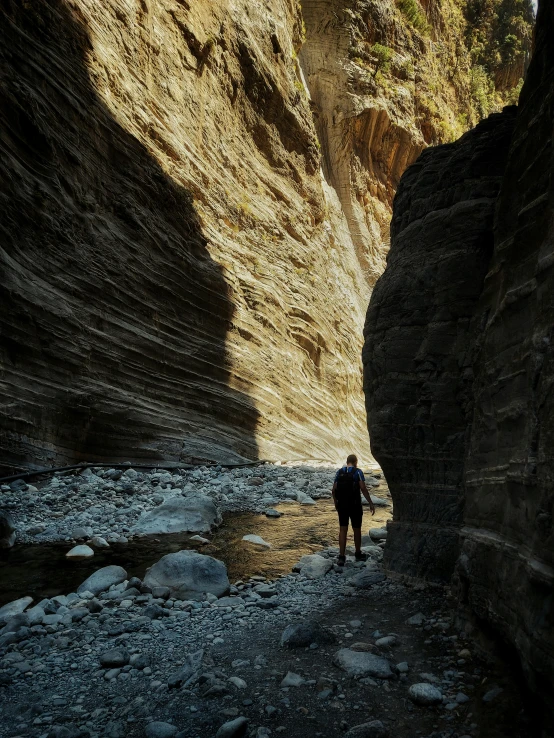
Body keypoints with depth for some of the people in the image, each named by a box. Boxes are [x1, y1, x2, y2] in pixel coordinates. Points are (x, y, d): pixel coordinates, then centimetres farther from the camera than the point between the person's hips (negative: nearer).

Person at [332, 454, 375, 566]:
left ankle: (341, 557, 0)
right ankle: (358, 554, 28)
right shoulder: (357, 472, -7)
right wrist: (371, 503, -9)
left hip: (342, 505, 3)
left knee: (343, 530, 6)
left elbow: (334, 490, 3)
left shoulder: (339, 472, 5)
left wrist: (336, 503, 17)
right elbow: (363, 489, -14)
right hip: (355, 505, -3)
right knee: (357, 529, 13)